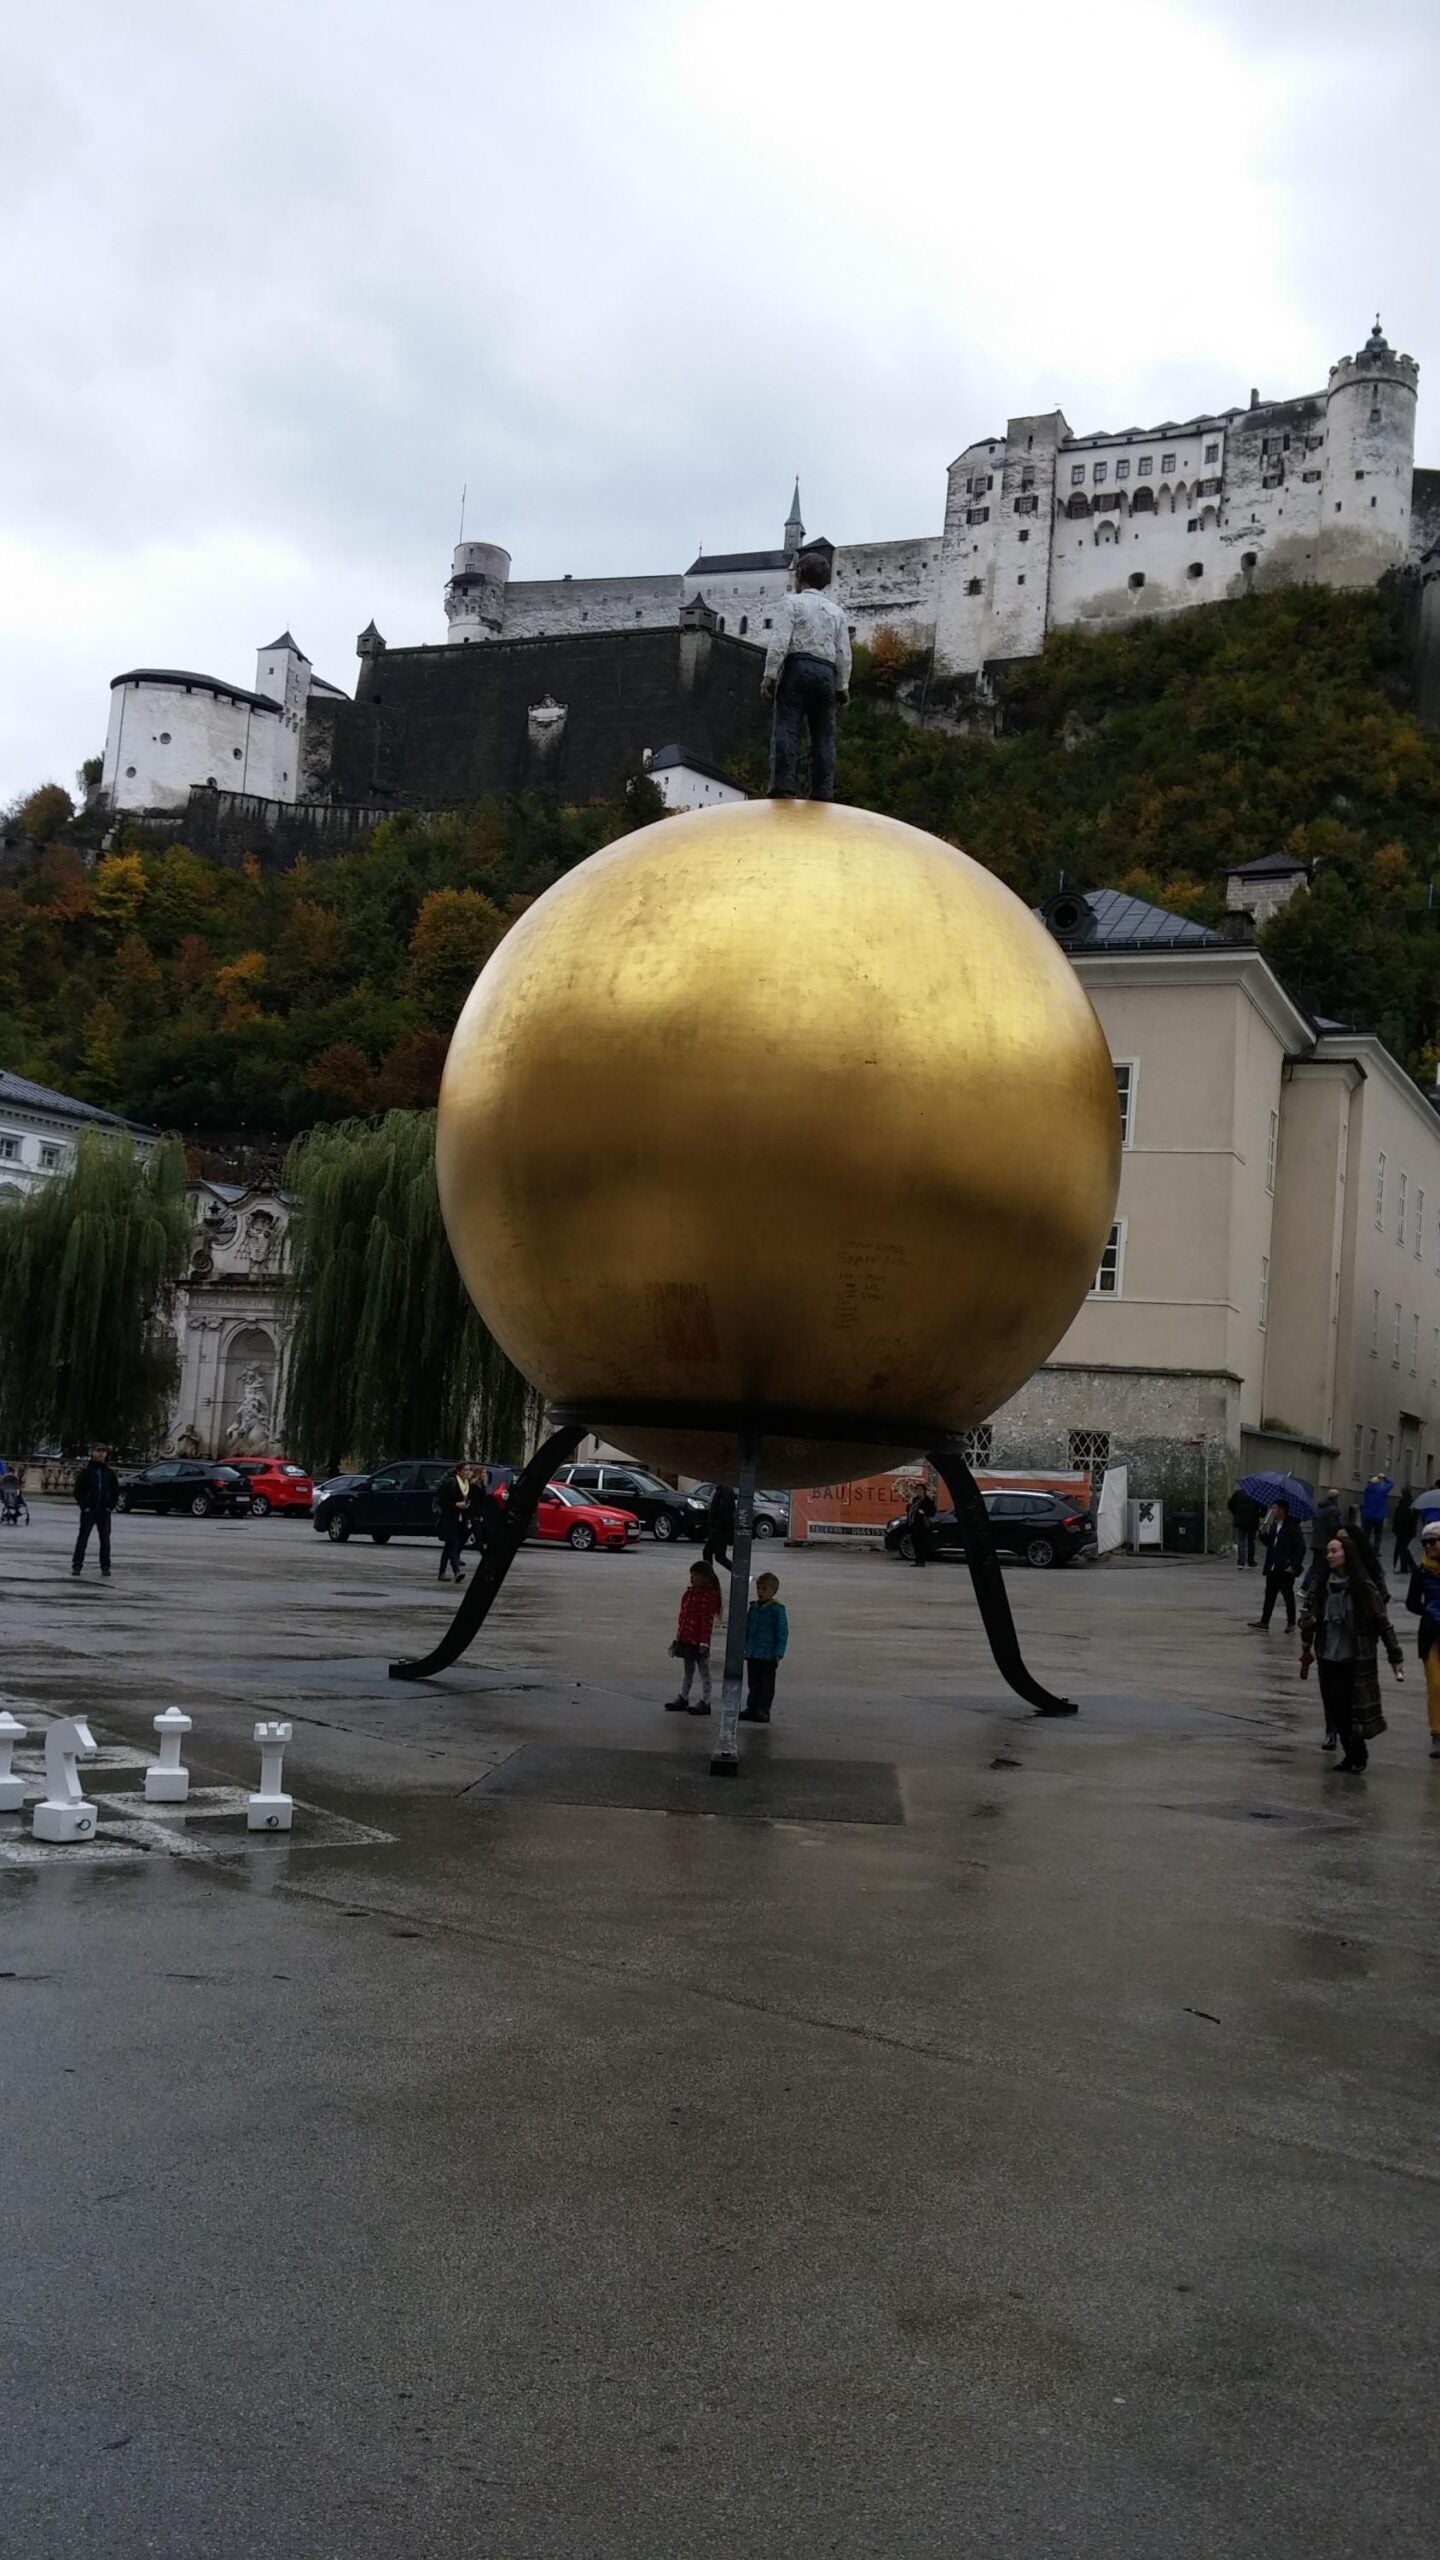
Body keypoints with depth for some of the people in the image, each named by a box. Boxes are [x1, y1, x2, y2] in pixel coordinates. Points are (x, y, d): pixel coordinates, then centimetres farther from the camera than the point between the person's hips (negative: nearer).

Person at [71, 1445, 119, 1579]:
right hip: (88, 1511, -2)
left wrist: (111, 1506, 1)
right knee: (83, 1538, -1)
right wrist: (84, 1506, -9)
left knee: (105, 1540, 3)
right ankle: (76, 1565, 5)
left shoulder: (110, 1473, 8)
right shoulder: (86, 1471, 0)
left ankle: (105, 1567, 8)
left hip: (104, 1511, 2)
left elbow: (116, 1491, 12)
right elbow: (78, 1490, 0)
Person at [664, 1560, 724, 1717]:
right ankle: (683, 1699, 29)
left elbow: (707, 1621, -19)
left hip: (698, 1641, -9)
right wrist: (678, 1638, 19)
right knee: (688, 1670, 19)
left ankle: (705, 1703, 9)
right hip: (686, 1639, 9)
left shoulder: (709, 1596, -16)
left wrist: (704, 1642, -21)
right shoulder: (689, 1592, 10)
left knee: (704, 1672, 2)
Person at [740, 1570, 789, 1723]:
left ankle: (763, 1710, 8)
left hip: (768, 1656, -6)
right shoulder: (753, 1607, 7)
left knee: (766, 1685, 4)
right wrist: (744, 1647, 15)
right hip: (752, 1654, 6)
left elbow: (782, 1633, -10)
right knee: (753, 1683, 13)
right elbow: (746, 1629, 17)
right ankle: (751, 1709, 21)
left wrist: (779, 1654, -14)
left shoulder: (776, 1610, -11)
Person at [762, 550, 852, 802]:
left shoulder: (791, 602, 5)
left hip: (798, 667, -4)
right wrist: (843, 686, 15)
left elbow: (780, 641, -7)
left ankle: (783, 787, -23)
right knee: (823, 734, 3)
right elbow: (844, 653, 13)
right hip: (827, 673, 4)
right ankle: (822, 792, -3)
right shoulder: (836, 612, 20)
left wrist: (769, 675, -8)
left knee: (786, 727, -10)